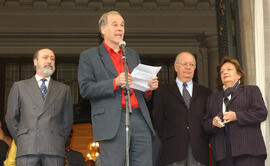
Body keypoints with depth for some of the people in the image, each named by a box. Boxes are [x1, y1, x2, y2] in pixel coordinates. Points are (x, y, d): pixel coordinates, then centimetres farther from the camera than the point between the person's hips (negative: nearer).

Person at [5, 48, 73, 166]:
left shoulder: (63, 89, 17)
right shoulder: (19, 87, 14)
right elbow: (11, 118, 14)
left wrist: (59, 144, 12)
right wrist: (22, 143, 10)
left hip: (54, 151, 1)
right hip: (28, 151, -1)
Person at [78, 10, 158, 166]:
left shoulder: (133, 55, 24)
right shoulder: (89, 56, 9)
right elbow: (85, 89, -3)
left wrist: (149, 87, 3)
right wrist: (115, 83, -15)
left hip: (140, 120, 5)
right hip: (112, 124, -5)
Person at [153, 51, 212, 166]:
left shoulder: (205, 93, 18)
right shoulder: (163, 92, 12)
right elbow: (158, 121, 10)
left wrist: (207, 140, 4)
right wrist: (166, 141, 2)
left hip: (199, 150, 2)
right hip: (174, 149, -1)